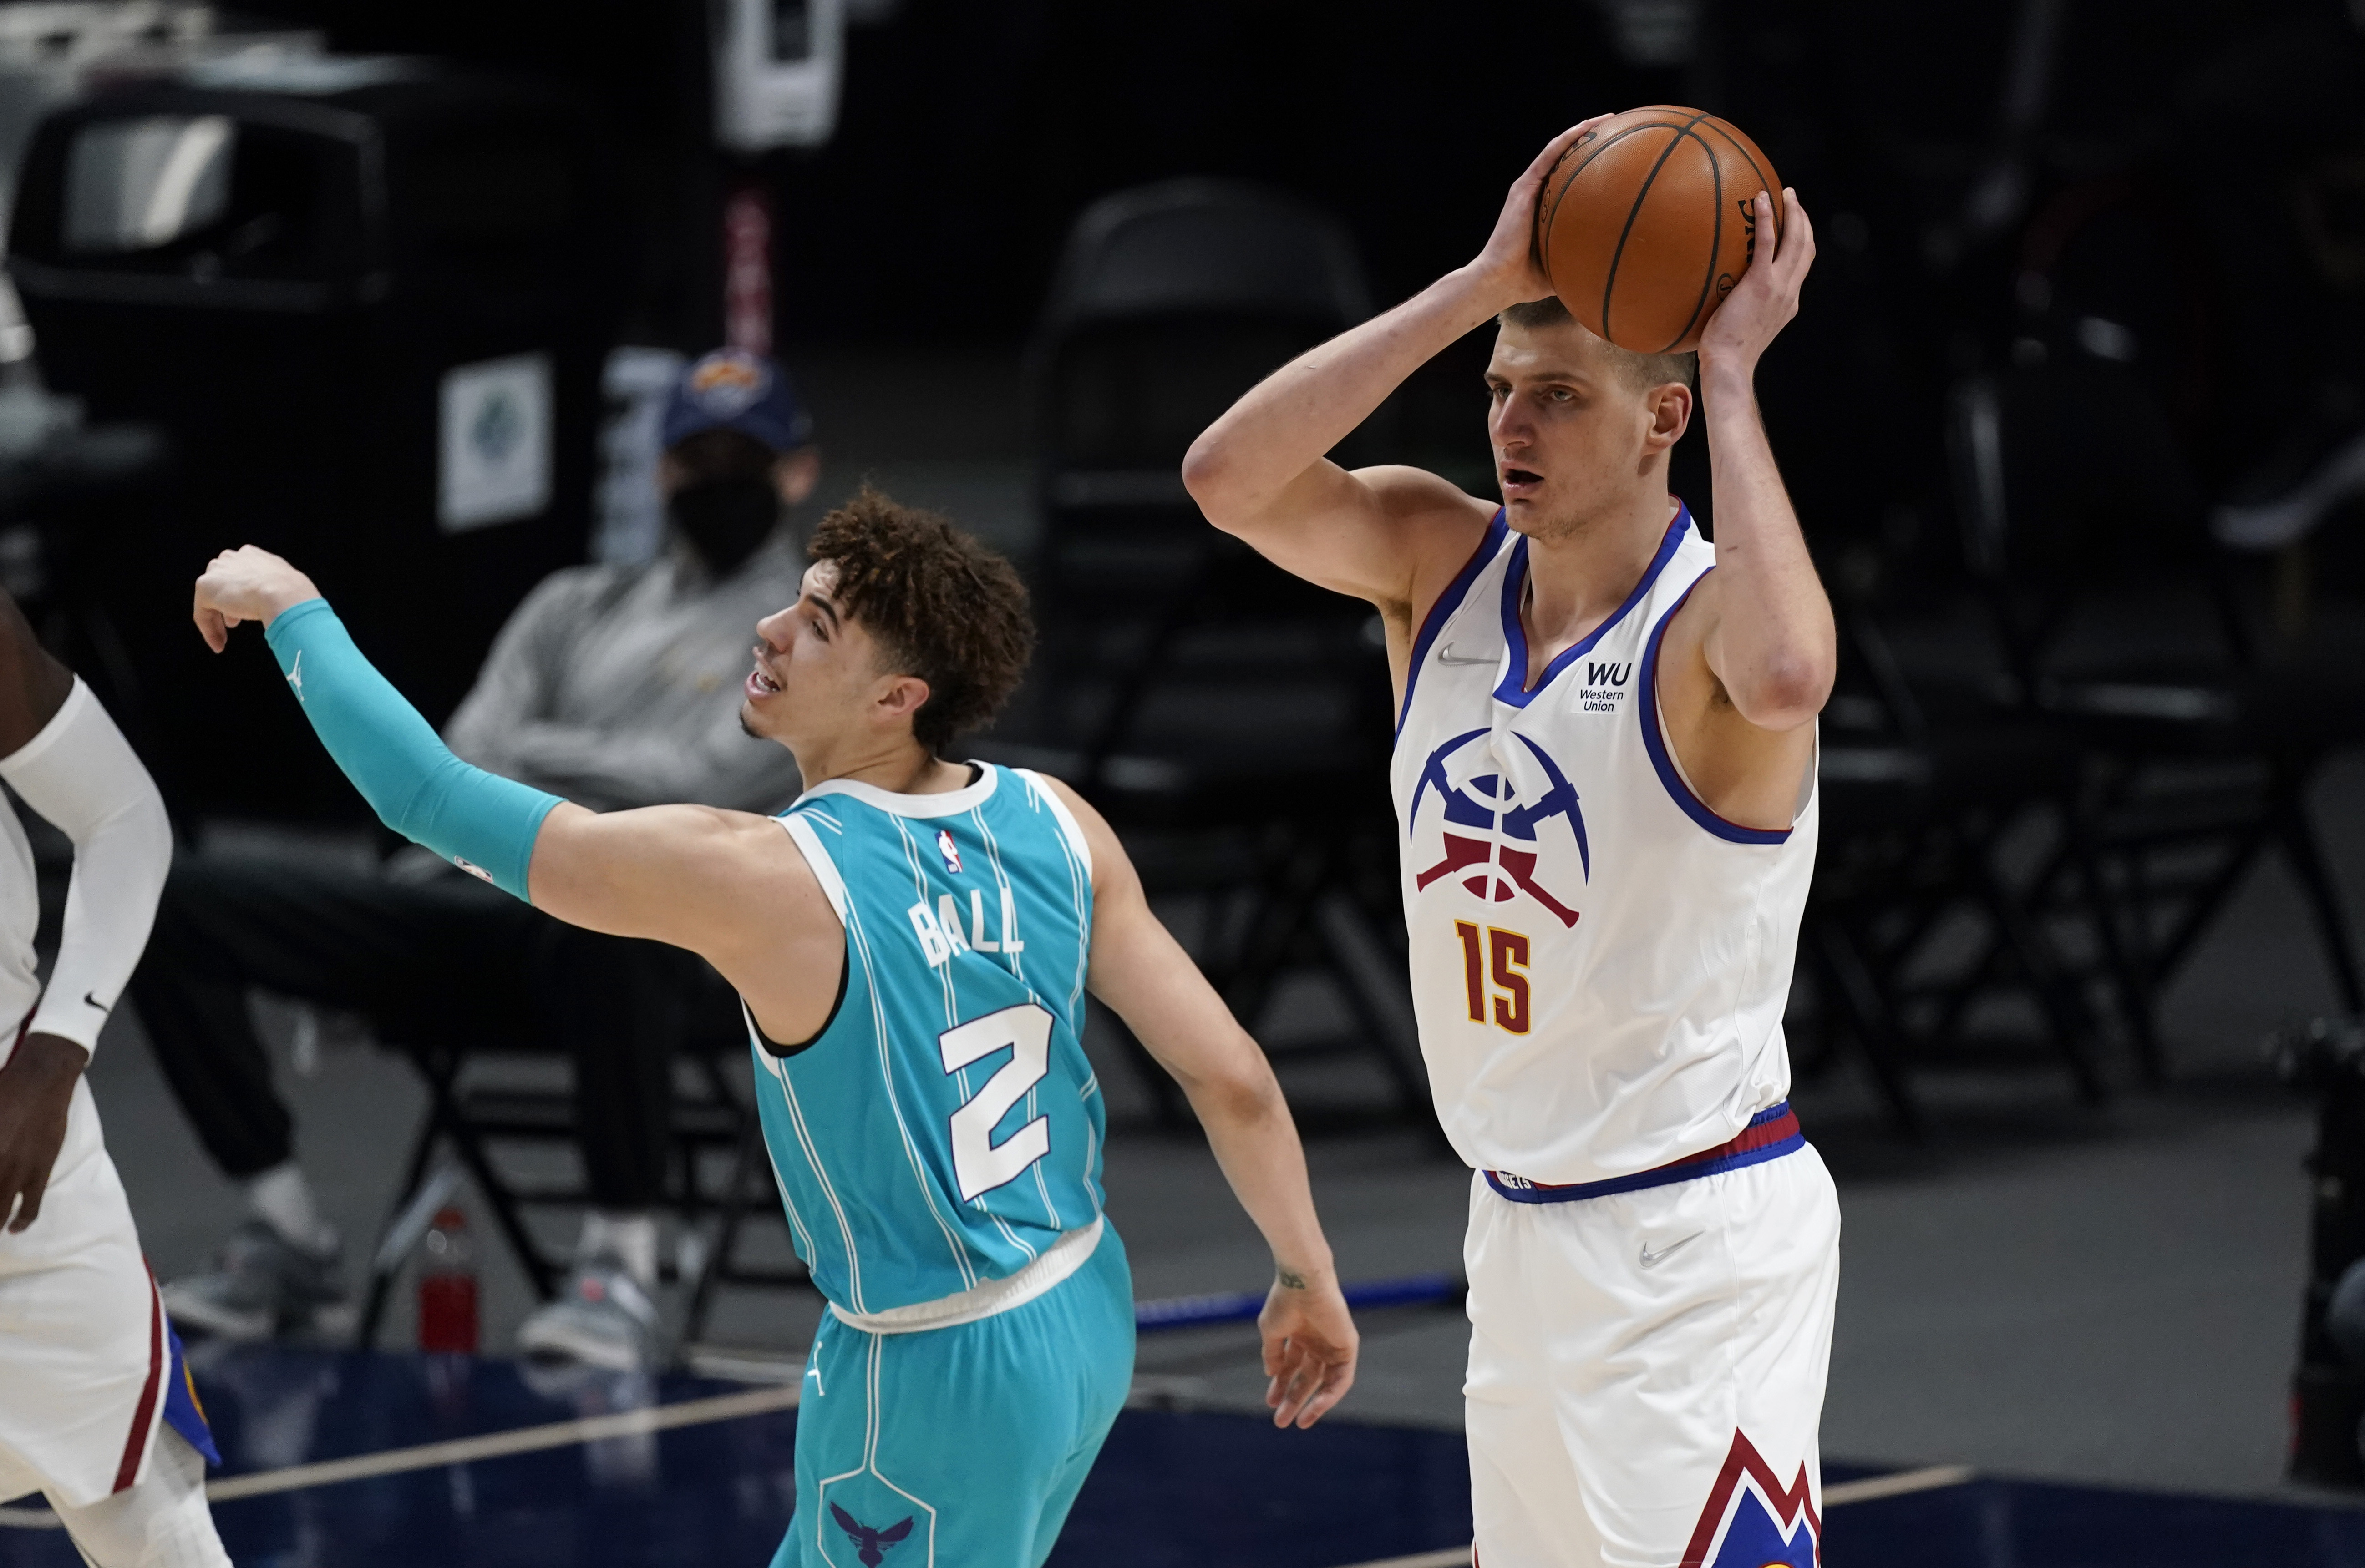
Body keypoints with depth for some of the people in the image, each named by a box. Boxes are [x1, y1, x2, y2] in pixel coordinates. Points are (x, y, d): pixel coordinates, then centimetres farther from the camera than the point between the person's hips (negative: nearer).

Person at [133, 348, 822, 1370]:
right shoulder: (576, 606, 26)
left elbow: (707, 782, -7)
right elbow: (465, 769, 14)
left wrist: (531, 755, 2)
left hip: (683, 944, -6)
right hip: (486, 913, 6)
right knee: (181, 903, -10)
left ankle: (621, 1264, -34)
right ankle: (288, 1242, -6)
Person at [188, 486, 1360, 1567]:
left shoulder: (768, 878, -23)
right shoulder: (1053, 826, -6)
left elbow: (433, 801, -17)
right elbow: (1233, 1079, -3)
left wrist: (293, 610, -5)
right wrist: (1308, 1276, 11)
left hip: (932, 1382, -7)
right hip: (1088, 1324, 7)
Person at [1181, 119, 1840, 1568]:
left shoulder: (1711, 616, -18)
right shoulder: (1441, 563, 2)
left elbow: (1786, 676, -43)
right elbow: (1228, 479, -15)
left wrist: (1733, 378, -34)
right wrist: (1482, 288, -18)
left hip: (1701, 1241, -7)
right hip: (1522, 1221, 7)